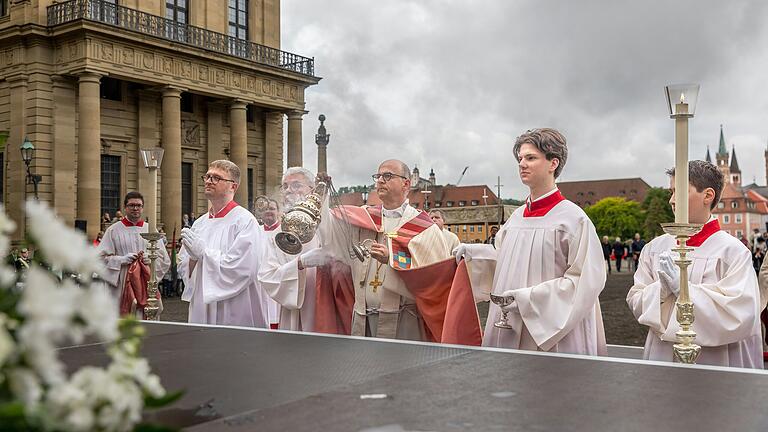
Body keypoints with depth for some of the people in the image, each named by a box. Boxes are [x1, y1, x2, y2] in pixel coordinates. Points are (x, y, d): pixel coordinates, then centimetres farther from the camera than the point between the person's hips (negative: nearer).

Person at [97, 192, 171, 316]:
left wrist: (151, 259, -8)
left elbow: (165, 260, 12)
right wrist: (122, 260, -13)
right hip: (121, 290, -2)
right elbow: (101, 258, 0)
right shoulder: (113, 230, 5)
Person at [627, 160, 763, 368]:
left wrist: (682, 287, -20)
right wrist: (662, 289, -16)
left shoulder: (732, 251, -9)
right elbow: (635, 302, 3)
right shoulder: (656, 247, 4)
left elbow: (740, 315, -17)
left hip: (712, 359, -3)